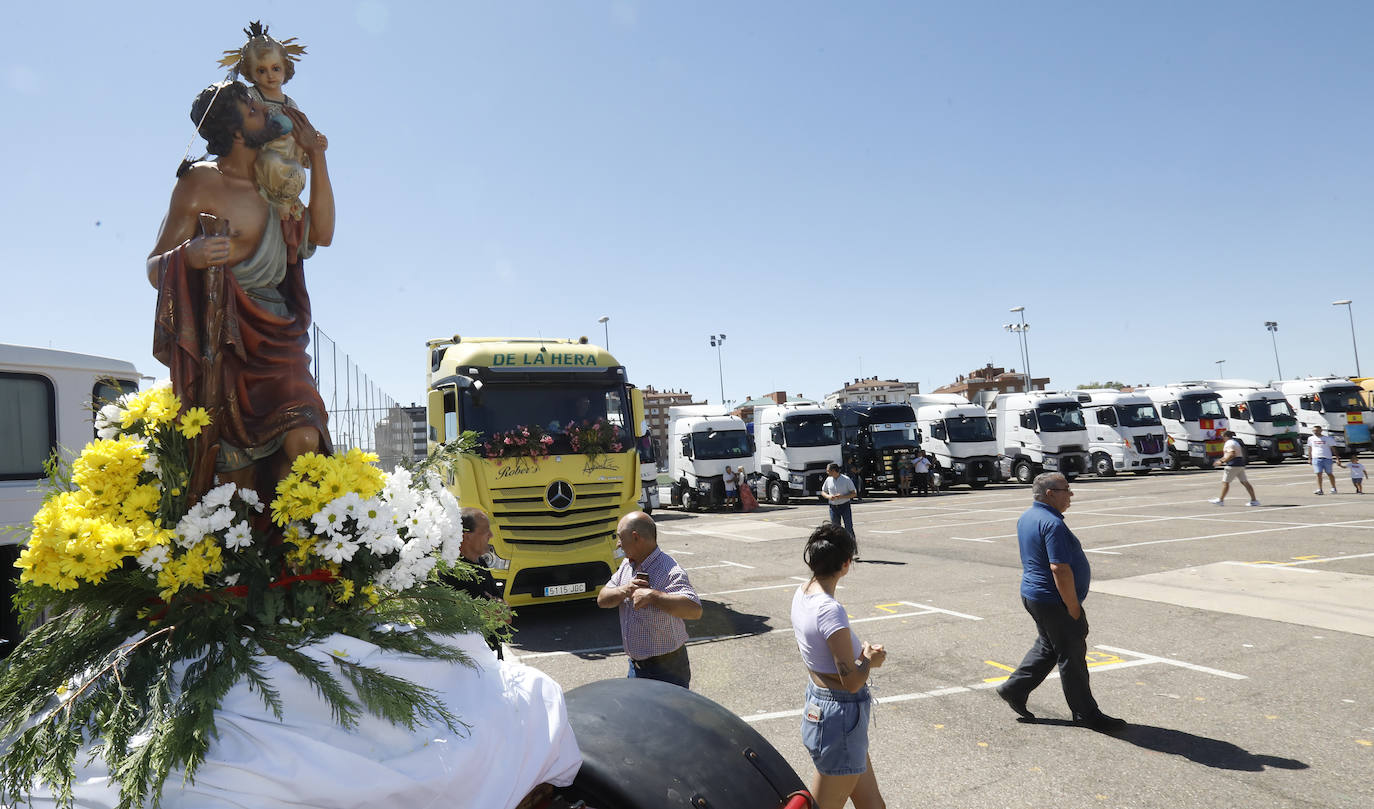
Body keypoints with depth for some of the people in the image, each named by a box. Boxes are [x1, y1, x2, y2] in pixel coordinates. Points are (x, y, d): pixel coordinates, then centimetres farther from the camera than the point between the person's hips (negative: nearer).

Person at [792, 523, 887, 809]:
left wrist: (860, 651, 5)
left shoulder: (801, 594, -1)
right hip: (840, 713, -9)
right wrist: (869, 660, -4)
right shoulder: (830, 611, -28)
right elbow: (851, 681, -25)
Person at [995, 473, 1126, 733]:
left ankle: (1014, 689, 25)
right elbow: (1060, 568, -27)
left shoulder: (1027, 517, 10)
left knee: (1048, 647, 21)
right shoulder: (1053, 524, -23)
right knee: (1072, 655, 2)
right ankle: (1085, 714, 14)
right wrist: (1074, 608, -20)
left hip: (1032, 593, 10)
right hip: (1054, 602, -10)